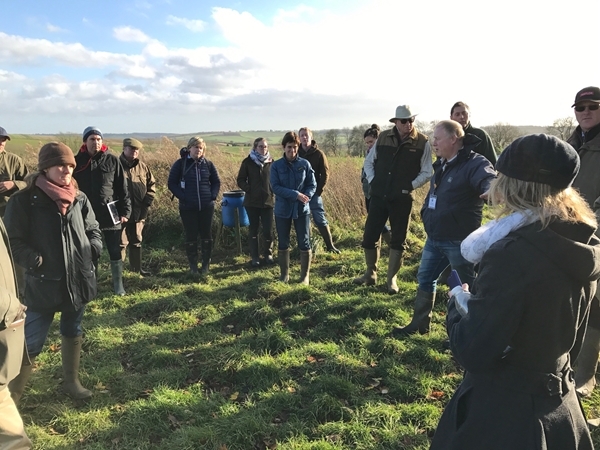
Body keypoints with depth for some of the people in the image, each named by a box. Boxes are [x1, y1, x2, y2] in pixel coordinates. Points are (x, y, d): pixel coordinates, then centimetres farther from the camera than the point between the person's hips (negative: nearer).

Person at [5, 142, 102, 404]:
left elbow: (93, 230, 13)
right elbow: (13, 242, -7)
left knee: (73, 333, 20)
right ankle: (10, 395, 22)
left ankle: (71, 382, 39)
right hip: (43, 284, -4)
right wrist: (34, 260, -20)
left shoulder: (79, 199, 2)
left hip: (78, 280, 5)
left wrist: (93, 250, -4)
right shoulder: (24, 200, -10)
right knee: (31, 343, 0)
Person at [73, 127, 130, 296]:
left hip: (110, 214, -1)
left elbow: (122, 188, -1)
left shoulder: (112, 160, -2)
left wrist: (125, 211, -4)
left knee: (115, 251, 6)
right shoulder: (77, 161, 2)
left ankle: (118, 284, 20)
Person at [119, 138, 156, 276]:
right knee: (121, 243, -2)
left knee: (136, 242, 15)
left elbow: (151, 186, 12)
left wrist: (146, 205, 1)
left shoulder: (143, 167, 8)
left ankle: (137, 269, 27)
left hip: (138, 213, 5)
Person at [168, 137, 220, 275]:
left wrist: (213, 196, -2)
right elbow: (172, 183, -1)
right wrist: (182, 197, -10)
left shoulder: (208, 164, 4)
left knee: (207, 236, 7)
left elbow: (216, 182, 12)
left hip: (207, 207, 2)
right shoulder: (180, 164, -2)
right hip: (188, 207, -2)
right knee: (191, 237, 4)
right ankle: (193, 266, 16)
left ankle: (206, 265, 20)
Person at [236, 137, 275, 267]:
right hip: (252, 201, -1)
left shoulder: (271, 162, 2)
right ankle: (254, 257, 19)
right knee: (253, 230, 8)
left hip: (268, 201, 1)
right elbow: (240, 180, 2)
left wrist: (273, 191, -1)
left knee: (268, 230, 1)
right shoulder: (248, 161, -1)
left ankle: (268, 254, 21)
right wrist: (249, 189, -9)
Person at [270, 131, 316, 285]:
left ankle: (305, 276, 16)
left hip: (302, 209, 0)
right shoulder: (276, 166, -2)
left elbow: (312, 185, 1)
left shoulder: (305, 164, 0)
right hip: (282, 210, 0)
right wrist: (296, 194, -21)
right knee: (283, 244, 10)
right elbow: (275, 187, -11)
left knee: (304, 243, 2)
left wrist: (306, 197, -19)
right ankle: (284, 274, 25)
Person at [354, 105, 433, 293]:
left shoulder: (422, 142, -4)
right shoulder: (383, 137, 4)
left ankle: (391, 279, 21)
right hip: (378, 196, 3)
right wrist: (372, 180, 2)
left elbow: (427, 172, -1)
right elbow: (368, 161, 14)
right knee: (369, 236, 6)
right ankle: (370, 274, 25)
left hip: (402, 199, -2)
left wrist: (410, 186, -10)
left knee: (398, 240, 7)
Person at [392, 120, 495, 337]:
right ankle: (419, 324, 33)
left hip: (459, 241, -9)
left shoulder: (475, 163, -17)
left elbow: (490, 182, -39)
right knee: (425, 279, 17)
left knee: (470, 285, 8)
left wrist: (491, 188, -60)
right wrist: (426, 214, 18)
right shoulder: (442, 165, 10)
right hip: (434, 238, 9)